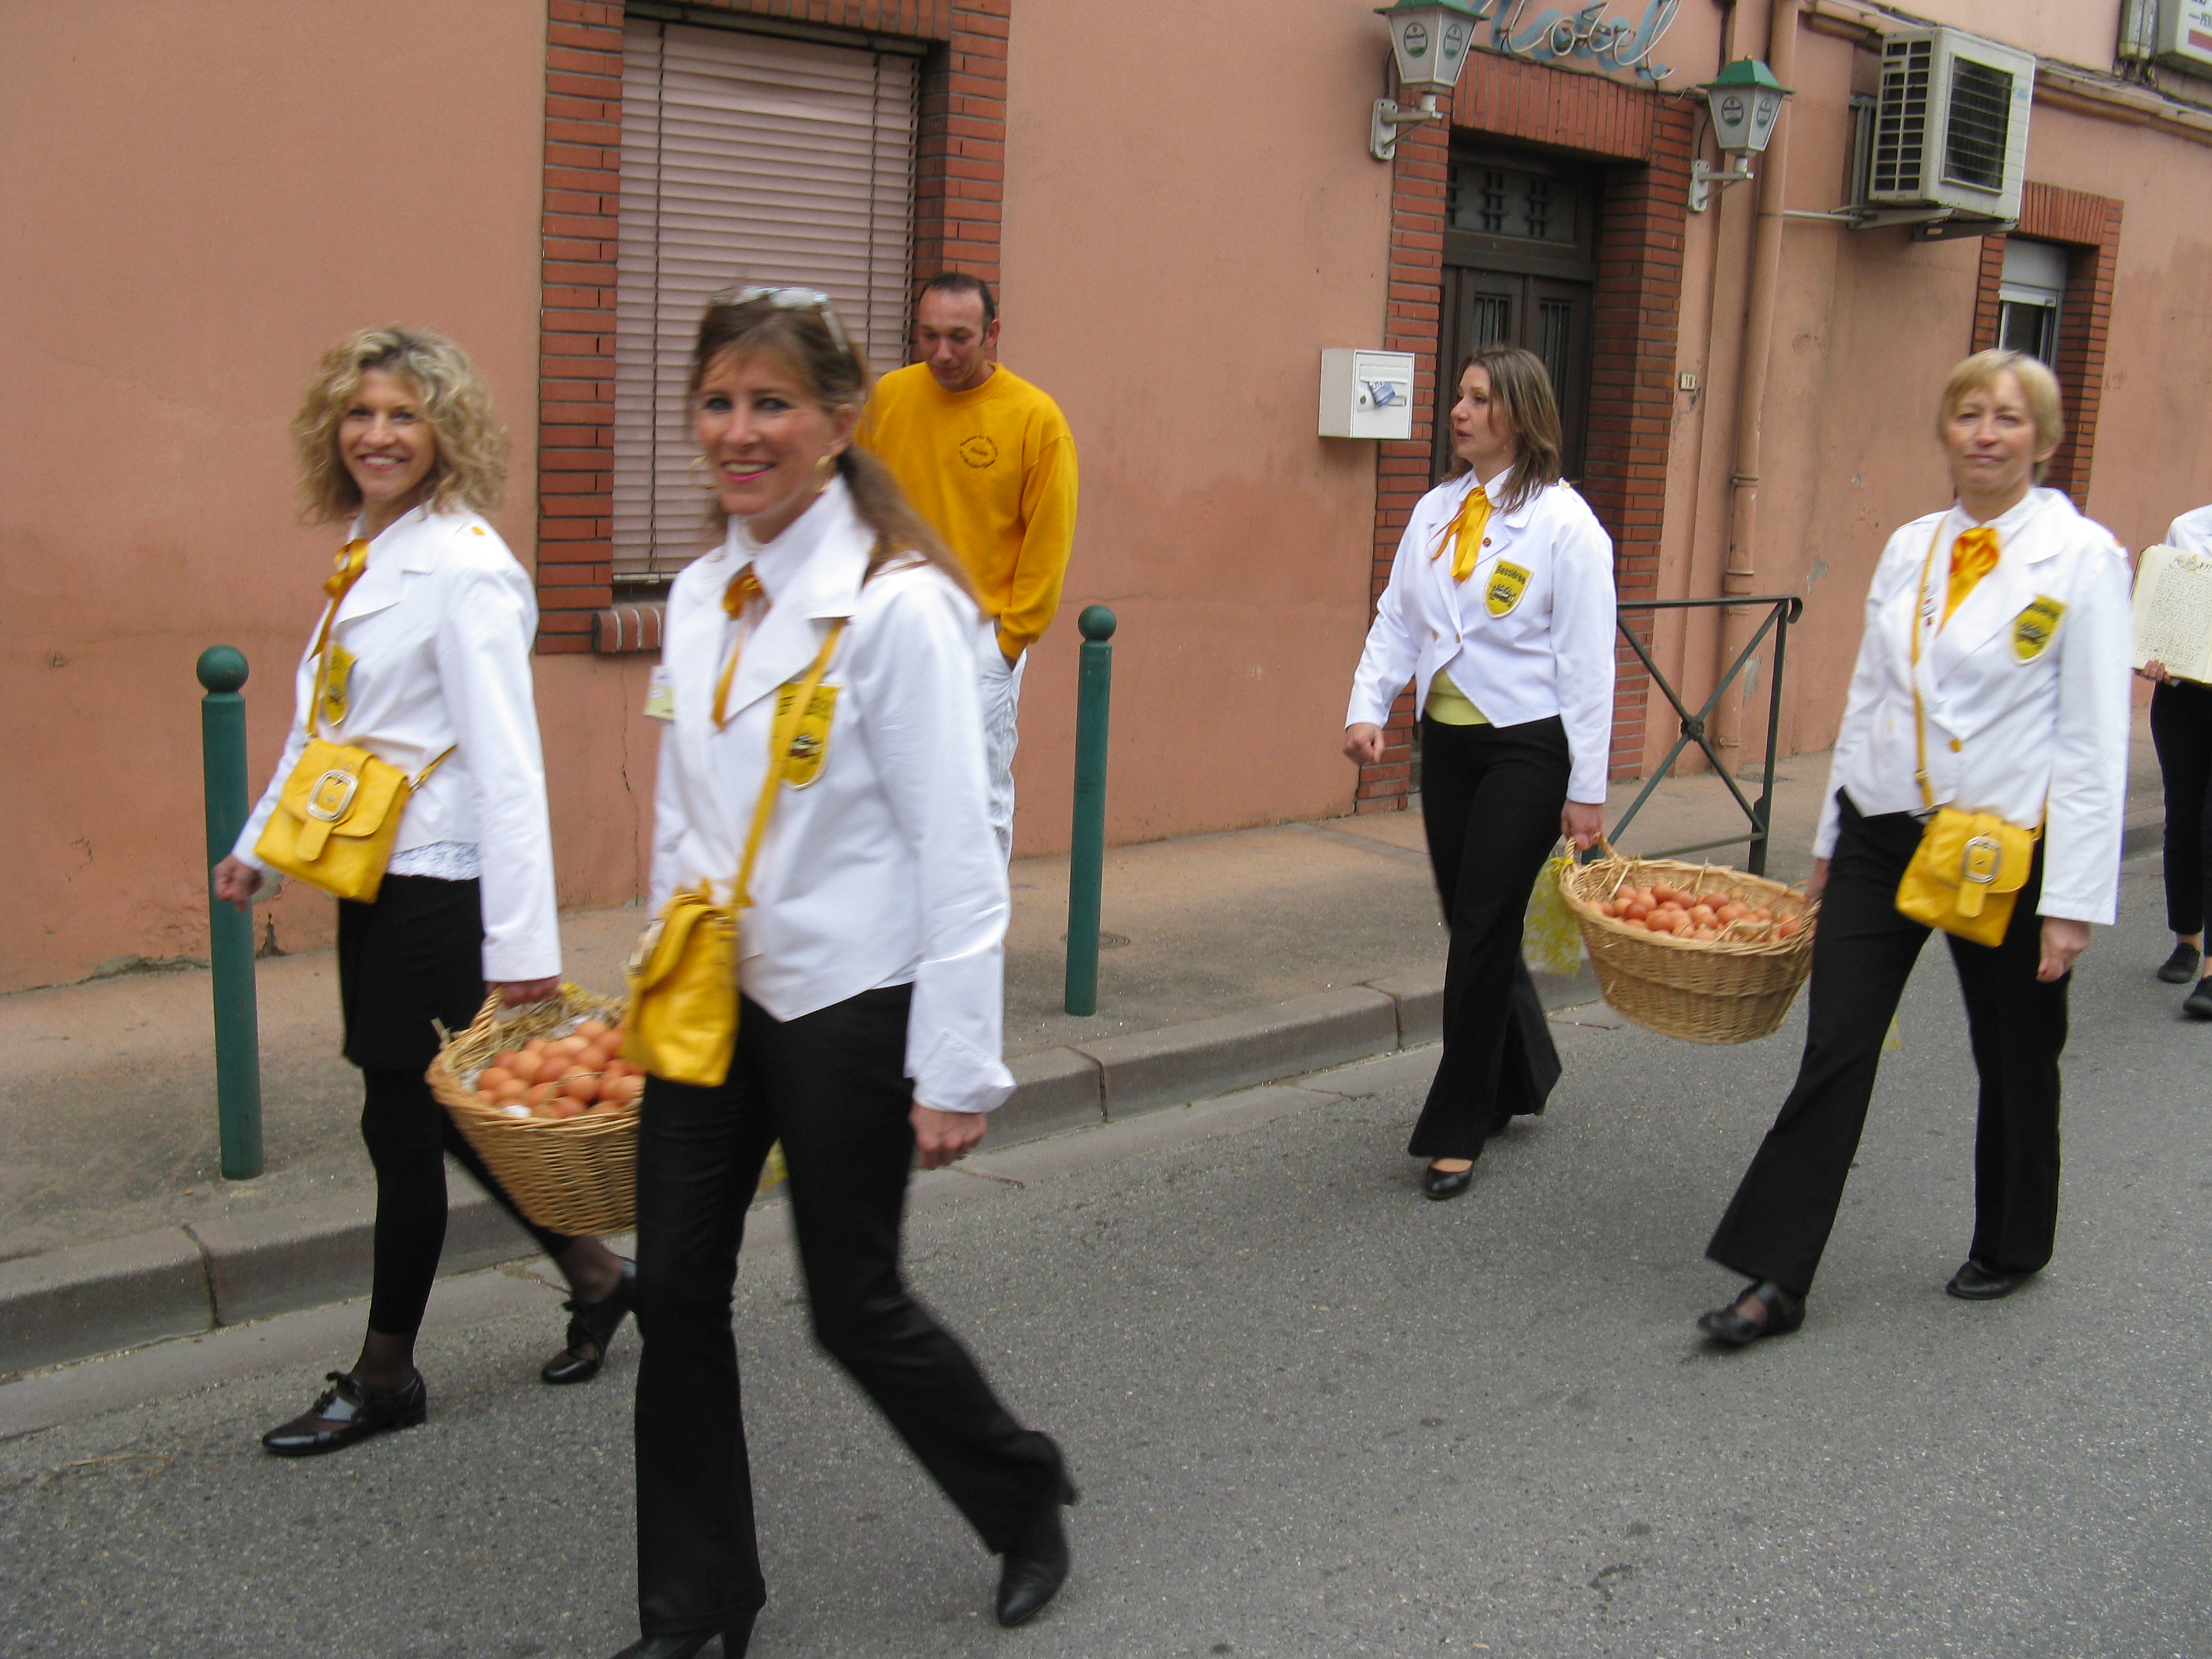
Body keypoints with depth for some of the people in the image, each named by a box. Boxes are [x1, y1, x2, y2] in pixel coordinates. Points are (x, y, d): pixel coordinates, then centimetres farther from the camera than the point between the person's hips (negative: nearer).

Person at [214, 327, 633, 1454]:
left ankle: (384, 1378, 21)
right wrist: (260, 847, 20)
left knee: (402, 1125, 3)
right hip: (371, 879, 9)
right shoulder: (363, 556, 11)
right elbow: (319, 724, 21)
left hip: (438, 886, -9)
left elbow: (505, 761, -23)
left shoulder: (464, 568, -17)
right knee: (431, 1117, 15)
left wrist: (523, 943, -26)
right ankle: (594, 1277, 32)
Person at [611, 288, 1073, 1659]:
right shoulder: (702, 598, 6)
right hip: (710, 994, 7)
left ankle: (1024, 1497, 36)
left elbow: (957, 852, -17)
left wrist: (955, 1069, -16)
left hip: (843, 1004, -7)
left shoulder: (898, 606, -17)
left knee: (856, 1304, 7)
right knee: (677, 1292, 10)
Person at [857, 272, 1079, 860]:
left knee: (982, 798, 0)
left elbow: (1048, 540, -4)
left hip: (982, 637, -3)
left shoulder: (1035, 417, -6)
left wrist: (1012, 635, -6)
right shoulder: (888, 397, 4)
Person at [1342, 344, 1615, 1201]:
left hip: (1527, 746, -6)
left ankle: (1456, 1131, 8)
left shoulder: (1563, 521, -10)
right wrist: (1367, 708, -7)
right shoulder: (1435, 510, 8)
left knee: (1483, 929, -4)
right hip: (1447, 739, 6)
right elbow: (1397, 621, 10)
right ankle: (1520, 1077, 37)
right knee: (1470, 921, 13)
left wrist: (1586, 789, -11)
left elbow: (1587, 661, -10)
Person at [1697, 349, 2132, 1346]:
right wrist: (1831, 843, 14)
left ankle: (2012, 1248, 37)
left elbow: (2094, 739, -10)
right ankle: (1776, 1280, 6)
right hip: (1884, 834, 4)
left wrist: (2074, 898, -13)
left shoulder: (2081, 556, -8)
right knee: (1834, 1052, 0)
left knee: (2014, 1063, 14)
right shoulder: (1910, 548, 7)